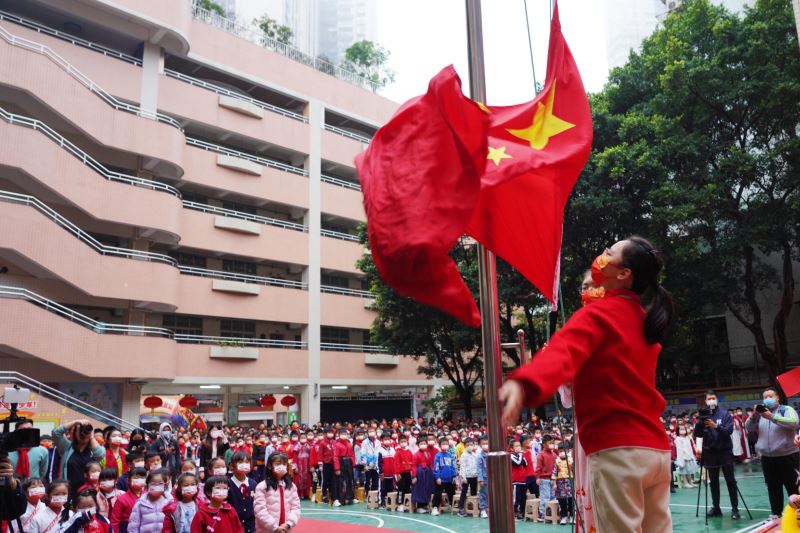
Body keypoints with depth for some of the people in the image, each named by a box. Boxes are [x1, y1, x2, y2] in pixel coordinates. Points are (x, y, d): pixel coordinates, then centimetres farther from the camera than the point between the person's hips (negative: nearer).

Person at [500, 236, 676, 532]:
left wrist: (522, 383, -50)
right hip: (656, 449, 8)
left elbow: (562, 353, -31)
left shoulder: (597, 313, -9)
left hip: (618, 449, -8)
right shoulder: (644, 320, 14)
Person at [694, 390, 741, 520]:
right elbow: (697, 434, -3)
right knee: (713, 481, 7)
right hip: (710, 452, 2)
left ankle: (735, 508, 4)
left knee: (730, 480, -2)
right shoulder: (703, 415, 3)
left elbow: (729, 431, -14)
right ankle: (715, 508, 14)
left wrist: (716, 426, -29)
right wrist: (699, 422, -20)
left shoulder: (725, 414, -2)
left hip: (725, 451, -2)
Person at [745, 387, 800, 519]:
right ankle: (776, 513, 19)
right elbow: (748, 427, 4)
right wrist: (753, 416, -15)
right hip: (767, 458, 4)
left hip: (787, 456, -4)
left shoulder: (787, 410, -2)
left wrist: (772, 417, -27)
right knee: (773, 488, 10)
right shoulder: (761, 413, 12)